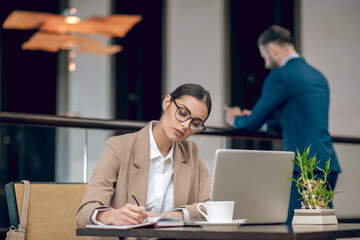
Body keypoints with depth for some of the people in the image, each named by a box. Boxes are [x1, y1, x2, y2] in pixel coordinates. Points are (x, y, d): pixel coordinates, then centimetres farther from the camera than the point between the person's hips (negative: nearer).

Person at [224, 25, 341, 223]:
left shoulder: (280, 76, -7)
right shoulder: (318, 76, 19)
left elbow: (253, 124, -3)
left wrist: (235, 119, 19)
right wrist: (261, 121, 34)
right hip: (329, 164, 9)